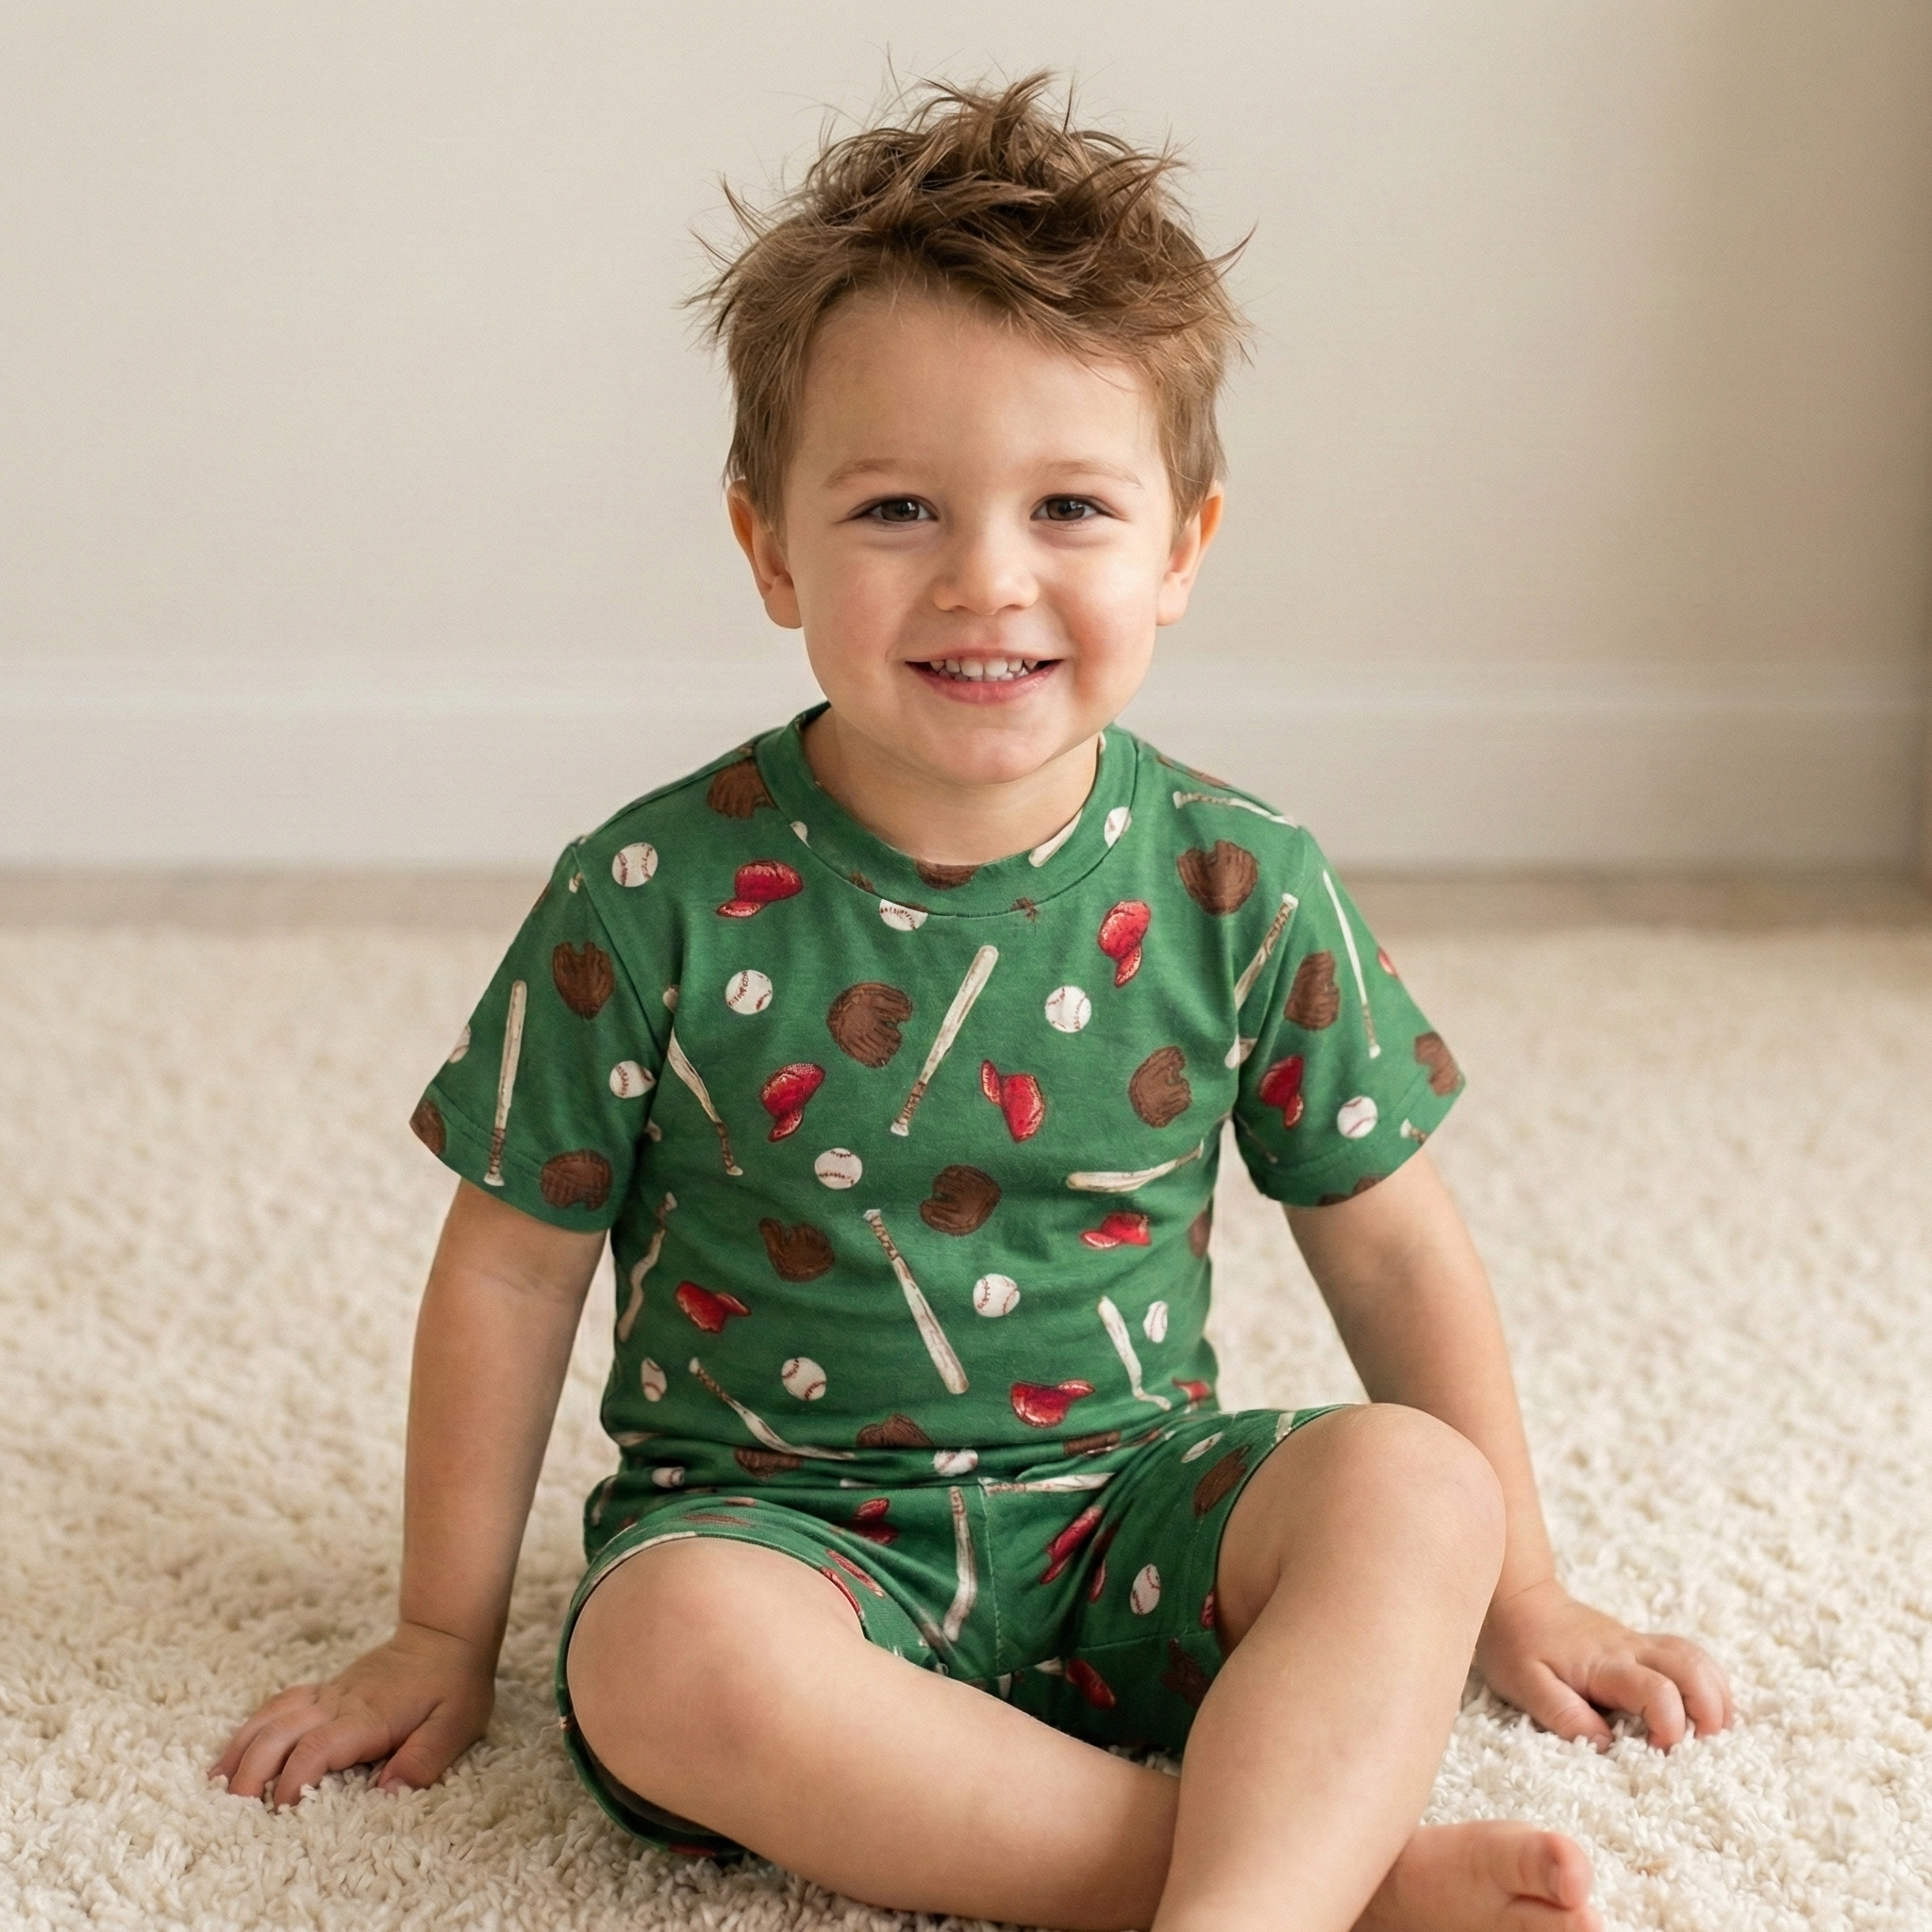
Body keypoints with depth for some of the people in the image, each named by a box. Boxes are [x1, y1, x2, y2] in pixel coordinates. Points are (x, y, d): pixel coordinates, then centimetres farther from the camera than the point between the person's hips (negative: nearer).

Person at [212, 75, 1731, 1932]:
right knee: (671, 1658, -34)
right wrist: (443, 1637, 5)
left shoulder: (1239, 886, -5)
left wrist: (1512, 1594, 9)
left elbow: (1393, 1250, 6)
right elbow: (510, 1270, 0)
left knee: (1412, 1481, -25)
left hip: (1124, 1507, 2)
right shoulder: (661, 897, -10)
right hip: (771, 1510, -2)